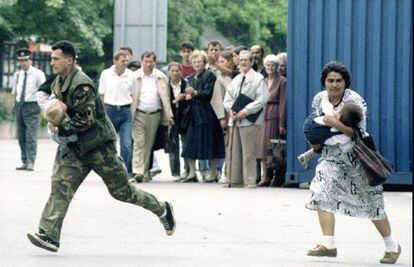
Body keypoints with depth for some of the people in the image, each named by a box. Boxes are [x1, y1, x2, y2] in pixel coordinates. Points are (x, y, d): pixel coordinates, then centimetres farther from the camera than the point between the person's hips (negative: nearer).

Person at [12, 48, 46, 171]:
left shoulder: (37, 74, -5)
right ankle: (24, 162, 14)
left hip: (32, 106, -6)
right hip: (19, 105, 6)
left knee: (31, 136, -12)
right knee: (21, 137, 8)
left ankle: (30, 163, -14)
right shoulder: (18, 75, 12)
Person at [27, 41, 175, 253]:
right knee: (61, 185, -11)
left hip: (98, 144, -8)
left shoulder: (82, 85, -22)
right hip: (76, 147, 8)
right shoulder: (59, 82, 6)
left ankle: (162, 210, 23)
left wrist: (61, 128, -18)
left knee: (121, 190, 3)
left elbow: (85, 121, -24)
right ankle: (49, 235, -18)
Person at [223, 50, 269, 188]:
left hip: (249, 120, -6)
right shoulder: (236, 80, 16)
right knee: (234, 151, 7)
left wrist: (246, 111, -15)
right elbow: (227, 99, 19)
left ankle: (249, 181, -3)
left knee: (248, 152, -7)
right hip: (235, 119, 6)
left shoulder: (258, 79, -3)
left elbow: (262, 99, -10)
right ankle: (235, 179, 12)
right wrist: (231, 109, -2)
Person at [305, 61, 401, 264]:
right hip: (331, 156, 5)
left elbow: (359, 132, -25)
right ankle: (328, 245, -11)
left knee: (371, 203, 2)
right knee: (321, 194, -15)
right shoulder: (319, 99, -1)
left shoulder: (354, 100, -18)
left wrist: (335, 123, -33)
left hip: (357, 156, -5)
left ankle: (392, 246, 19)